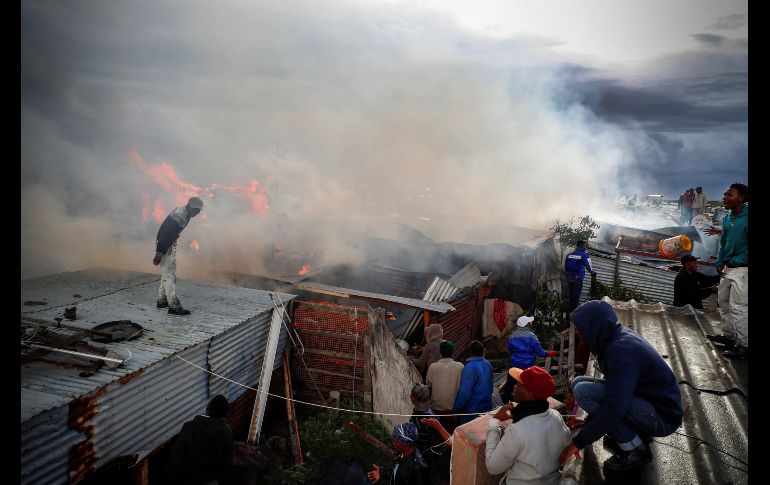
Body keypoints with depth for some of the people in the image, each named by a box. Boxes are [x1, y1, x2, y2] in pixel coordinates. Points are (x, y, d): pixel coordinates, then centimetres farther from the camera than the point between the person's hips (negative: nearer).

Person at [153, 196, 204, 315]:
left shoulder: (184, 214, 7)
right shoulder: (179, 216, -24)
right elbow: (165, 234, -26)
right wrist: (159, 253, -26)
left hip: (170, 245, 10)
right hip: (164, 246, -10)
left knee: (169, 274, 17)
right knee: (169, 276, -10)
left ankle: (162, 301, 27)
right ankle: (174, 306, -10)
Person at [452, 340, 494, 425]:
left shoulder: (470, 367, -21)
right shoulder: (488, 365, 2)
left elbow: (464, 393, -22)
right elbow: (490, 387, 11)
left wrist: (455, 409, -12)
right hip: (487, 408, 7)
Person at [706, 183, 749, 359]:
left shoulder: (746, 217, -17)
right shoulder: (727, 219, 9)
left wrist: (735, 261, -17)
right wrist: (720, 263, 10)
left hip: (741, 269, -9)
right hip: (728, 269, 9)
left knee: (738, 307, -6)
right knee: (724, 303, 18)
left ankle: (743, 345, 2)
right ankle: (728, 335, 32)